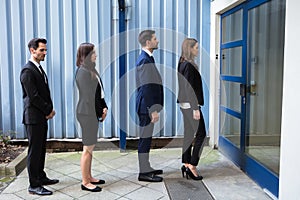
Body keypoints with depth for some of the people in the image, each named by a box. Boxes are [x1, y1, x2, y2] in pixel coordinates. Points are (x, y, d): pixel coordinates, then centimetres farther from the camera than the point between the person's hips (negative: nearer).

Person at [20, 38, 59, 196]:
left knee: (41, 149, 16)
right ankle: (34, 185, 7)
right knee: (34, 150, -2)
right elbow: (33, 96, -19)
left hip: (42, 116, 9)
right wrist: (49, 110, -11)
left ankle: (41, 177, 29)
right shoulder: (27, 70, -15)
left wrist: (49, 109, 3)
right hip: (33, 117, -9)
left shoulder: (39, 68, 15)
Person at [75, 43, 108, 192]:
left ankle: (89, 177, 28)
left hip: (93, 112, 10)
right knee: (88, 148, -1)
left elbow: (98, 92, 14)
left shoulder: (90, 70, 13)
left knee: (90, 147, 16)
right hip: (87, 113, -10)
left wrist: (103, 107, 4)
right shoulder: (83, 72, -16)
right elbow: (88, 96, -18)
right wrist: (97, 113, -13)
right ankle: (85, 182, 10)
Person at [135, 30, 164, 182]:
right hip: (146, 106, -10)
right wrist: (153, 110, -21)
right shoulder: (145, 60, -16)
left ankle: (146, 168, 27)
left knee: (147, 137, 16)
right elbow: (146, 88, -21)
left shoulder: (147, 59, 16)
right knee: (145, 138, -3)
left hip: (148, 106, 10)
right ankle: (144, 173, 6)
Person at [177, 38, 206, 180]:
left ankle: (186, 164, 19)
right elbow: (189, 88, -20)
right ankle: (192, 165, 0)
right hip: (190, 105, -10)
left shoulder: (182, 64, 13)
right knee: (201, 134, -2)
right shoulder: (189, 66, -16)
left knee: (189, 134, 13)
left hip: (185, 105, 10)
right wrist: (195, 108, -19)